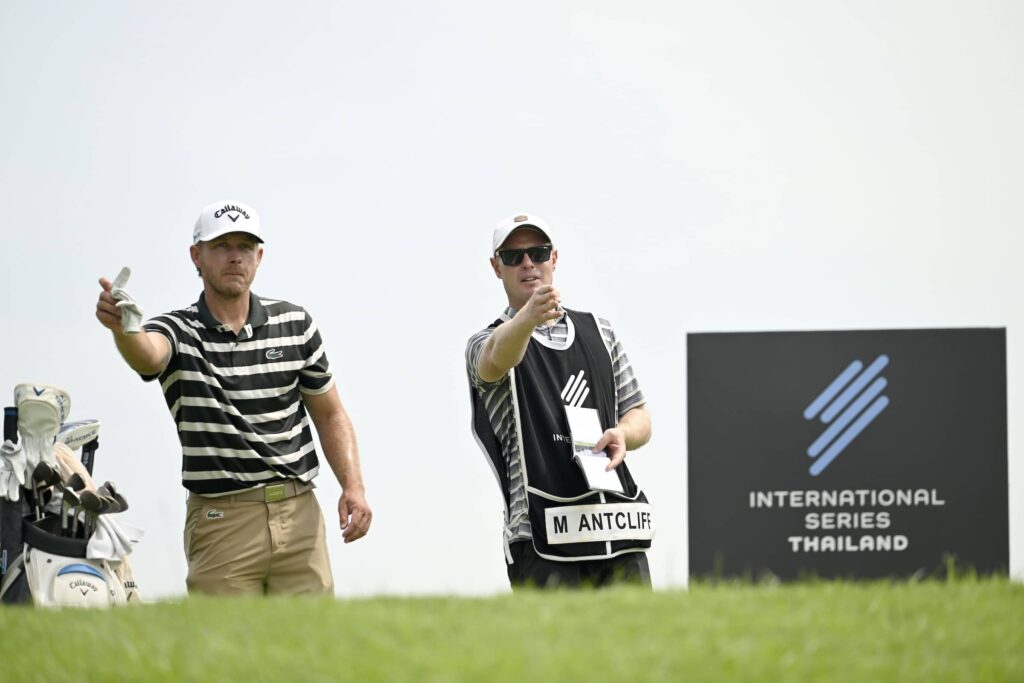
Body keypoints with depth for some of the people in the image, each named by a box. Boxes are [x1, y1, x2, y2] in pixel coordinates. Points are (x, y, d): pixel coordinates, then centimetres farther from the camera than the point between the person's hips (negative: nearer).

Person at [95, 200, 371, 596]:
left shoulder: (295, 324, 7)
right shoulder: (179, 332, -3)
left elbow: (329, 414, 15)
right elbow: (147, 357, -28)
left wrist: (353, 486, 0)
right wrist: (122, 327, -52)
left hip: (300, 517, 3)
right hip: (220, 523, -3)